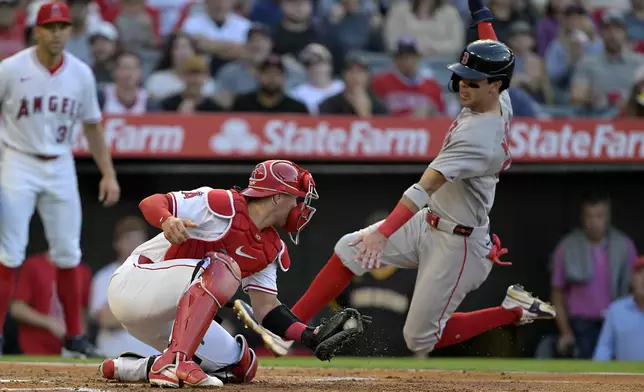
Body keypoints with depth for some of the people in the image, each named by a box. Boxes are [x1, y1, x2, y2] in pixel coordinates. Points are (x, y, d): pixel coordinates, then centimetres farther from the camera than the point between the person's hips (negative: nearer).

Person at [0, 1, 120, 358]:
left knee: (68, 253, 6)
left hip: (60, 168, 3)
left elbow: (92, 127, 10)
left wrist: (108, 173, 3)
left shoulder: (81, 74, 1)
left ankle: (74, 335, 15)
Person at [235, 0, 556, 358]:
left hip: (457, 244, -10)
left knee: (420, 340, 0)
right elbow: (491, 52, 19)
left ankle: (515, 311, 12)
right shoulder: (500, 100, -5)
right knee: (350, 249, 0)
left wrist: (384, 232, -45)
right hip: (430, 222, 10)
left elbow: (426, 187, -39)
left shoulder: (478, 136, -31)